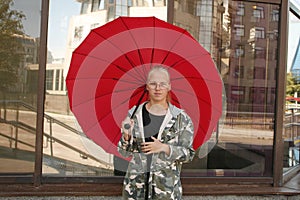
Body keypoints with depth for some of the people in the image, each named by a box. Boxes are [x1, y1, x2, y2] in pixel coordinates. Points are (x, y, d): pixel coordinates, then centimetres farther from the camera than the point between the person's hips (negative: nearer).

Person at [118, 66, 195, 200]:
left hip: (167, 187, -1)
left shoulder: (181, 118, -4)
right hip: (135, 186, 1)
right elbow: (124, 152, 4)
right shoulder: (134, 114, 1)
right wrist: (126, 135, -15)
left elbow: (189, 154, -4)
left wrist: (164, 148, -18)